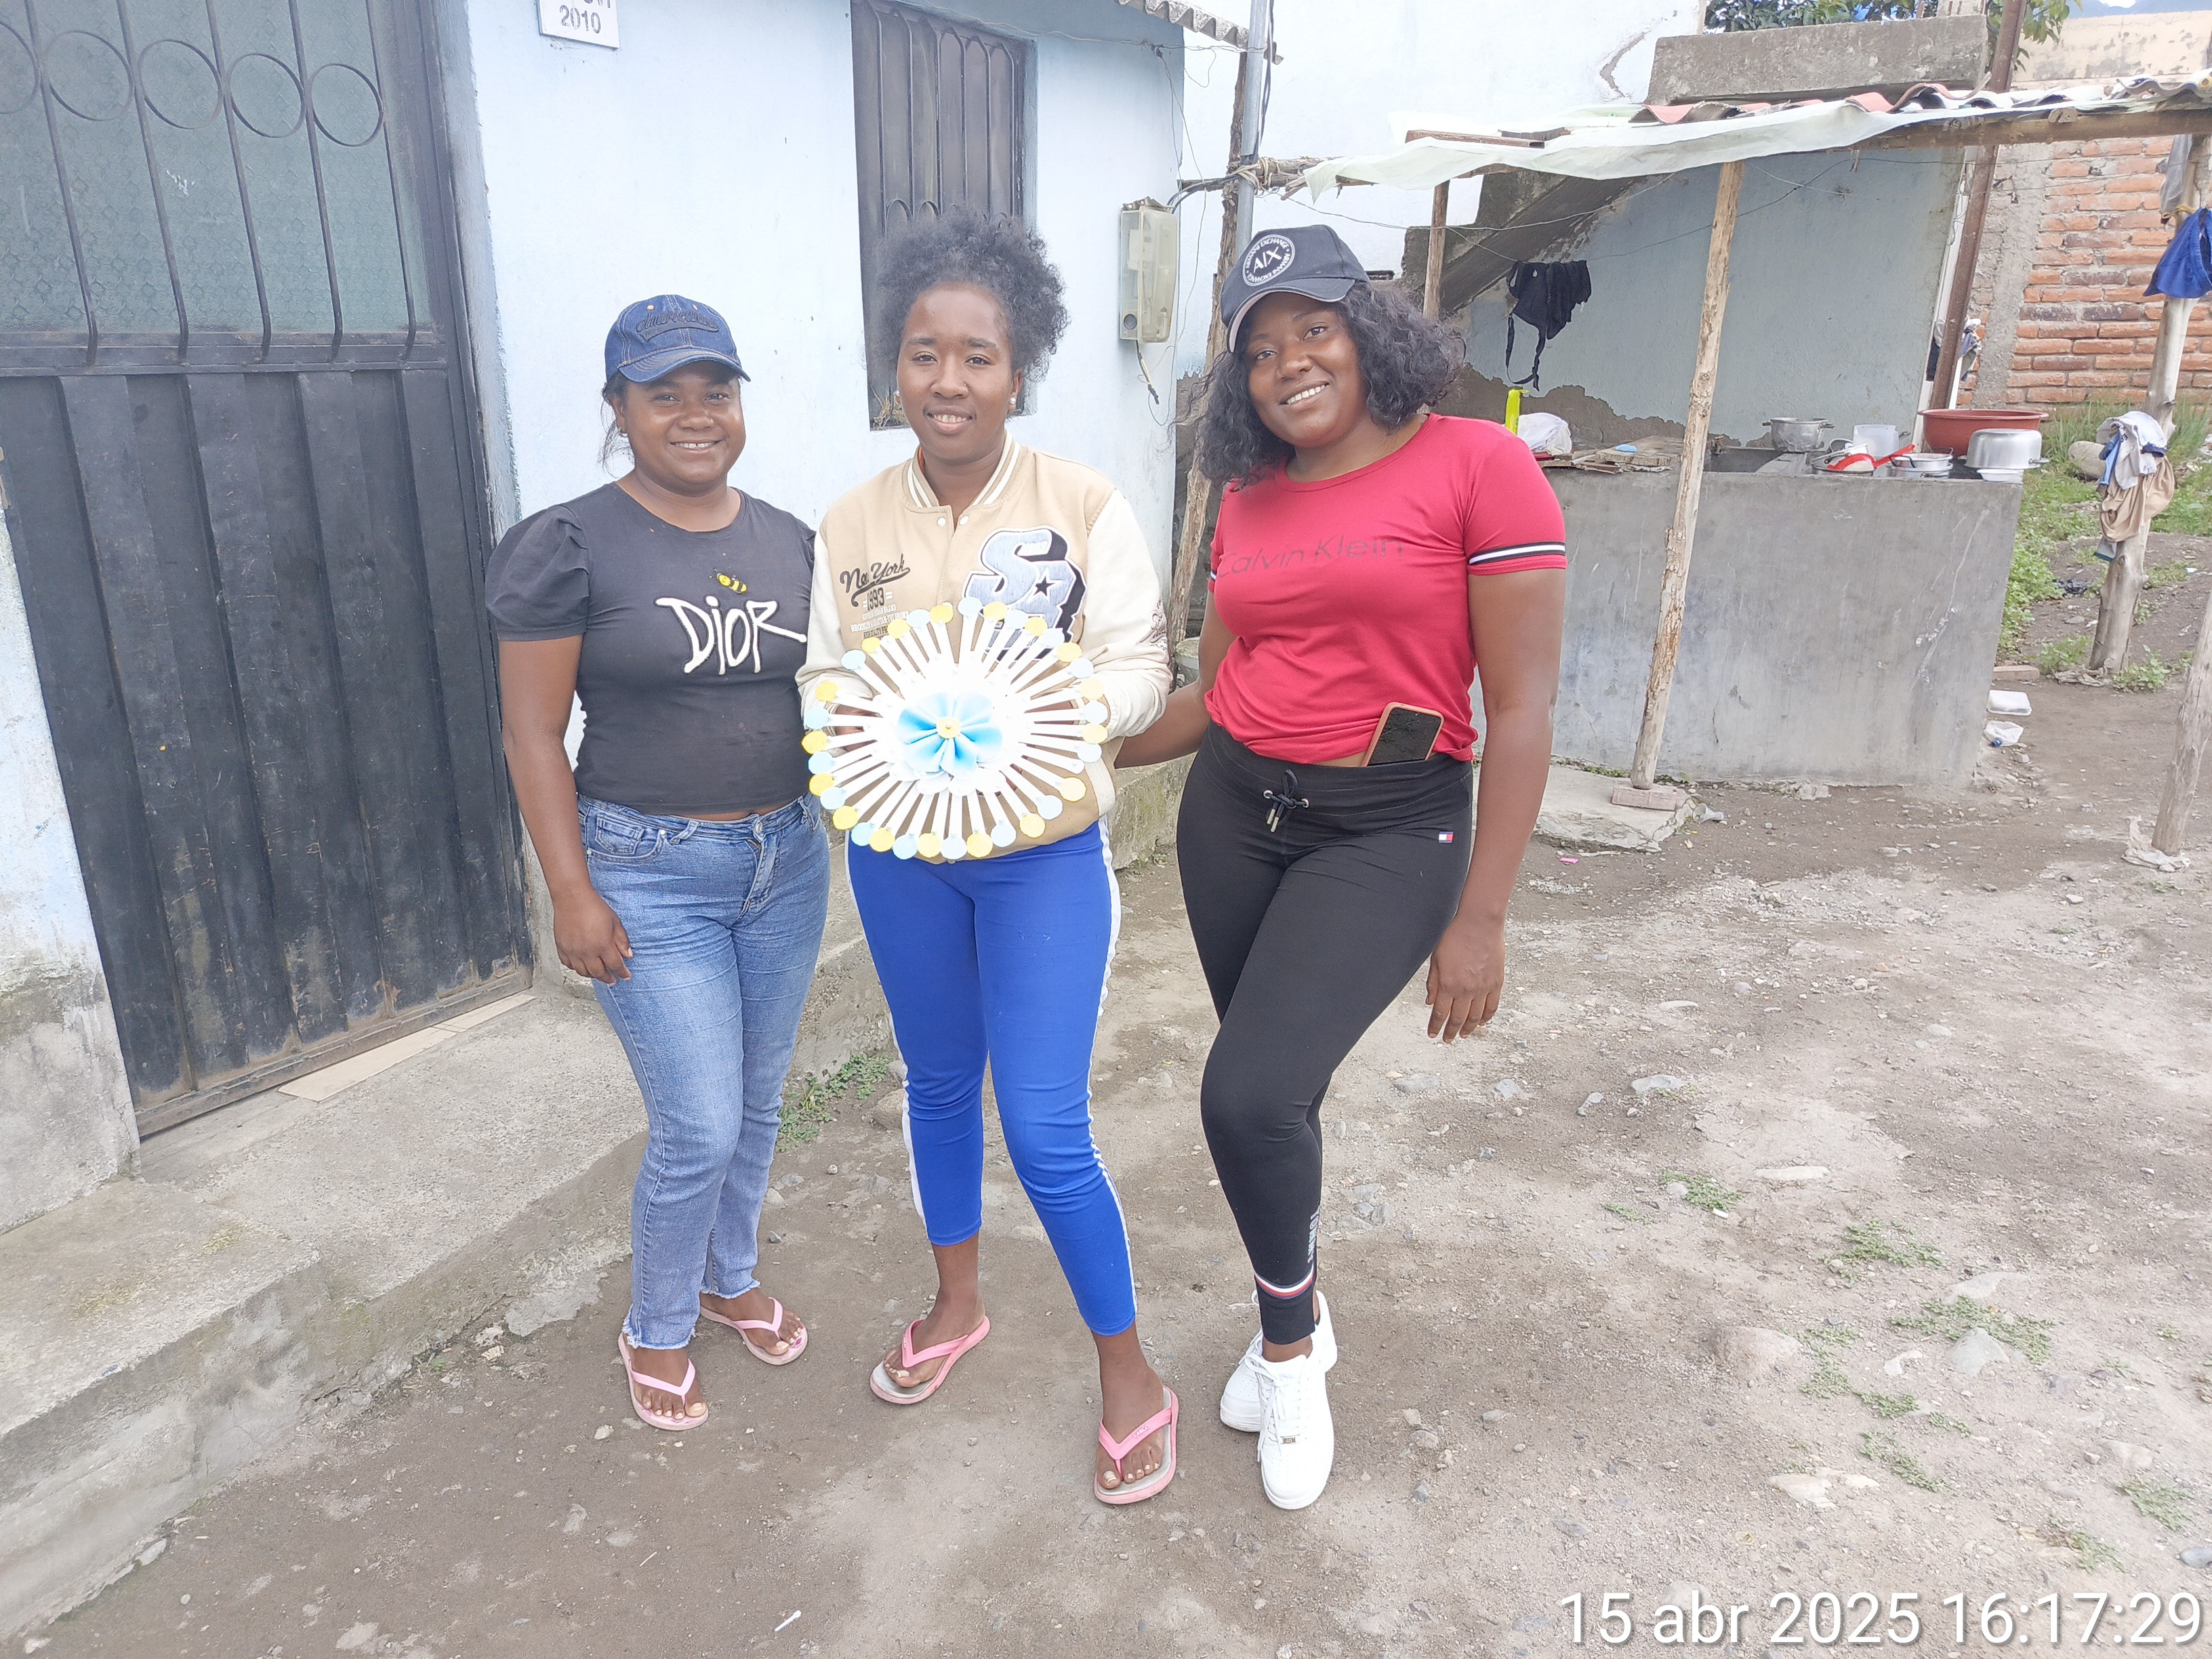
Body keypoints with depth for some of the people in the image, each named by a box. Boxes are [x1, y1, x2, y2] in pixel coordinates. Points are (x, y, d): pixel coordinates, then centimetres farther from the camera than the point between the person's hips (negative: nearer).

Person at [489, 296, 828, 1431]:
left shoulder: (788, 541, 5)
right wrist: (572, 892, -13)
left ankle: (730, 1280, 44)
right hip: (652, 876, -5)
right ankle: (656, 1330, 26)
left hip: (786, 857, 6)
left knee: (758, 1103, 18)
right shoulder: (568, 546, -10)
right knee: (700, 1130, -3)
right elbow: (533, 731, -10)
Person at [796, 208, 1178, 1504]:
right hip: (900, 851, 4)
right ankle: (958, 1303, 45)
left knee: (1046, 1132, -2)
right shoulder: (853, 525, 1)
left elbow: (1139, 668, -10)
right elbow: (825, 678, 3)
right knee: (938, 1084, 20)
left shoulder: (1084, 506, -10)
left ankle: (1131, 1375, 22)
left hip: (1042, 853, -4)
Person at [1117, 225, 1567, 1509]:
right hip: (1231, 811, 6)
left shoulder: (1479, 466, -9)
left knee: (1251, 1093, -17)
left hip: (1385, 834, -5)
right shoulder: (1250, 503, 8)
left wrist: (1481, 918, -13)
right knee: (1278, 1092, 14)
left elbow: (1522, 707, -11)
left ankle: (1290, 1348, 14)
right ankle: (1298, 1324, 41)